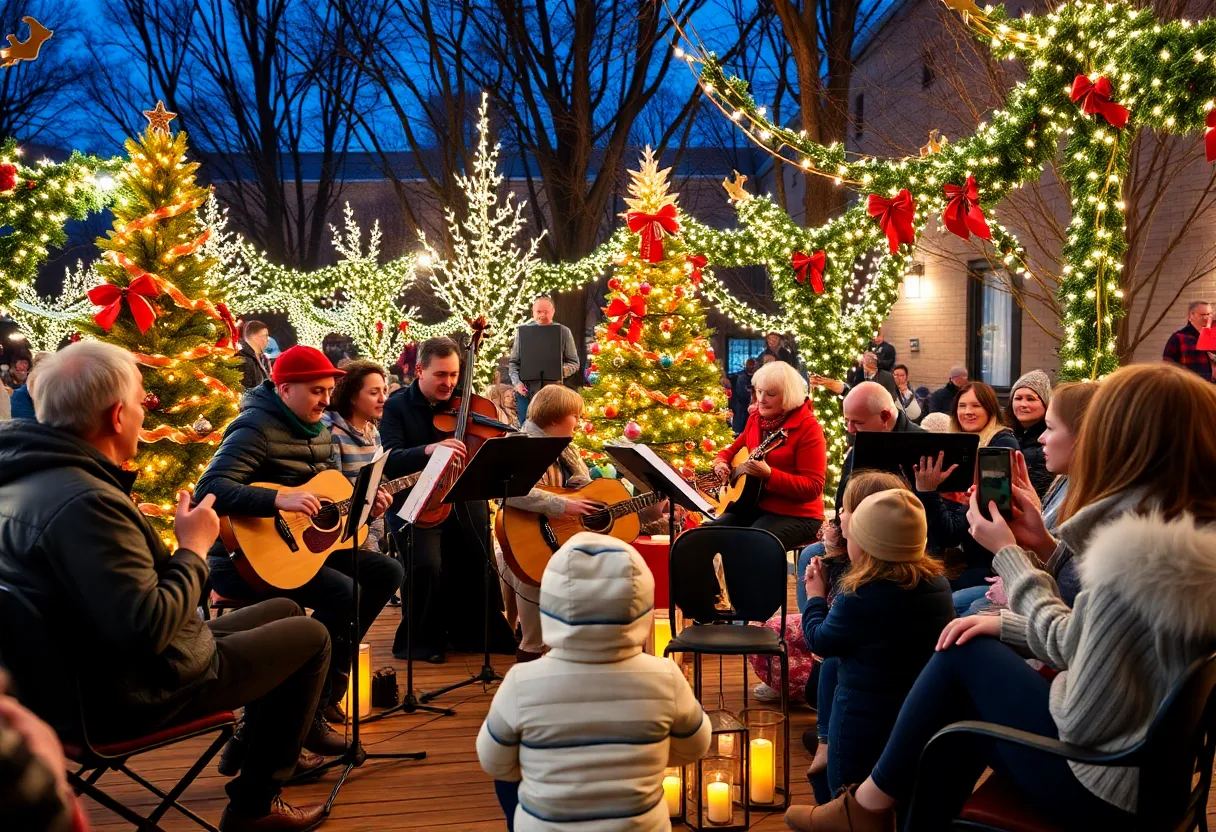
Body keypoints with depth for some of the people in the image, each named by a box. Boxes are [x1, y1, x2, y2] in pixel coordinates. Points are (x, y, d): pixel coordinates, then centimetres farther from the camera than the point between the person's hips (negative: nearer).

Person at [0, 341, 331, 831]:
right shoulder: (83, 503, -32)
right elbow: (147, 630, -34)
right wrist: (193, 547, -20)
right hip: (128, 695, -10)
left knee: (284, 612, 22)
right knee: (311, 637, 4)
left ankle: (258, 749, 38)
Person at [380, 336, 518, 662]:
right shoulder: (397, 406, -2)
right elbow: (390, 460, -16)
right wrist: (428, 449, -33)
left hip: (464, 500, 4)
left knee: (478, 565, -8)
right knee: (427, 566, -24)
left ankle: (475, 631, 19)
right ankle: (424, 639, 0)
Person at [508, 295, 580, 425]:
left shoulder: (563, 332, 3)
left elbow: (574, 363, 6)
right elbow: (513, 362, 11)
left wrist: (561, 371, -15)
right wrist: (516, 382, -5)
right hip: (526, 391, 1)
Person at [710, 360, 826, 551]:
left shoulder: (807, 427, -14)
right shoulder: (756, 419, 7)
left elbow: (813, 487, -19)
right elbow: (732, 450, 24)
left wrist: (769, 475, -31)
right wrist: (720, 464, -1)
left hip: (796, 515, -7)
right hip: (755, 506, 7)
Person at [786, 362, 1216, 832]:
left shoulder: (1135, 549, -26)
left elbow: (1070, 646, -11)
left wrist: (1007, 551, -1)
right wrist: (1008, 625, 4)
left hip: (1103, 787, -8)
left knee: (964, 653, 2)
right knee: (963, 709, 14)